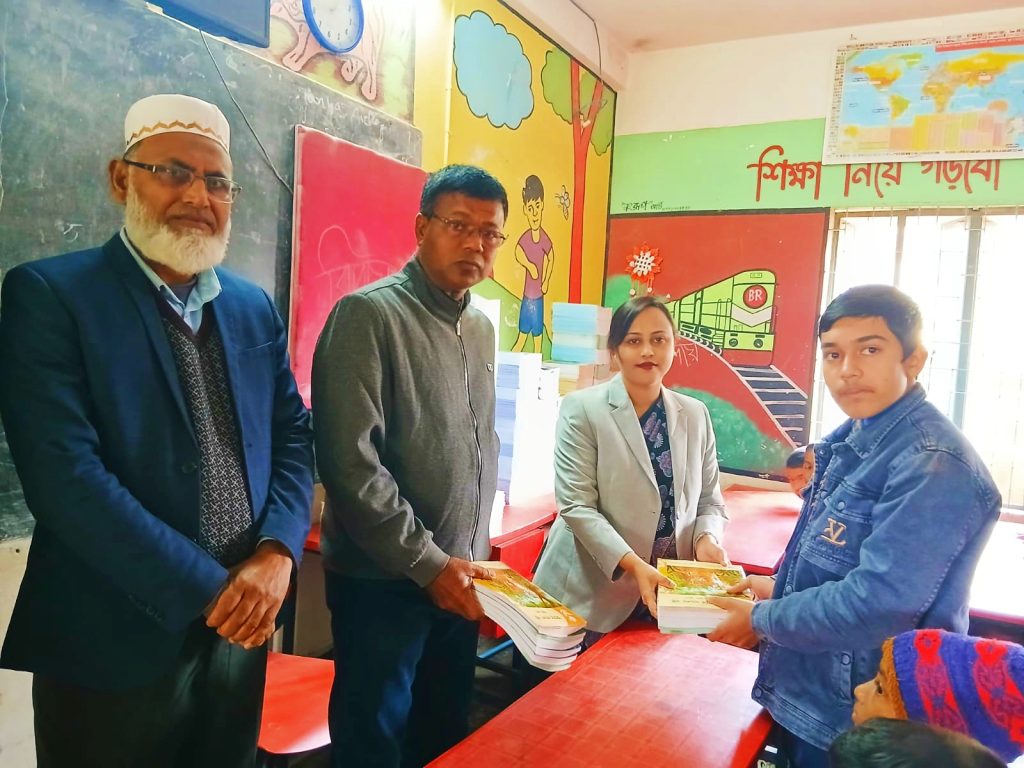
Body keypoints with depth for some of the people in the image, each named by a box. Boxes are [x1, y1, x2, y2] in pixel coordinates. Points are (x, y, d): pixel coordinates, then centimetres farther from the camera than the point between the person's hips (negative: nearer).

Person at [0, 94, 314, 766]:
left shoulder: (255, 307, 6)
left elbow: (293, 435, 6)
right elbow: (65, 476, -20)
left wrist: (277, 553, -11)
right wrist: (211, 590, -18)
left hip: (241, 629, 5)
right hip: (114, 643, -5)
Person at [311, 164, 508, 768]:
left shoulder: (483, 329, 9)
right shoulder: (370, 314, -15)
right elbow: (350, 463, -21)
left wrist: (477, 555, 12)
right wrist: (428, 563, -18)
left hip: (459, 579, 7)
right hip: (384, 581, -7)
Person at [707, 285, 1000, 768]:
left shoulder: (932, 465, -25)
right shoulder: (852, 439, 2)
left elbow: (877, 605, -29)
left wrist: (762, 619, -17)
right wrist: (780, 589, 3)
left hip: (855, 727, -8)